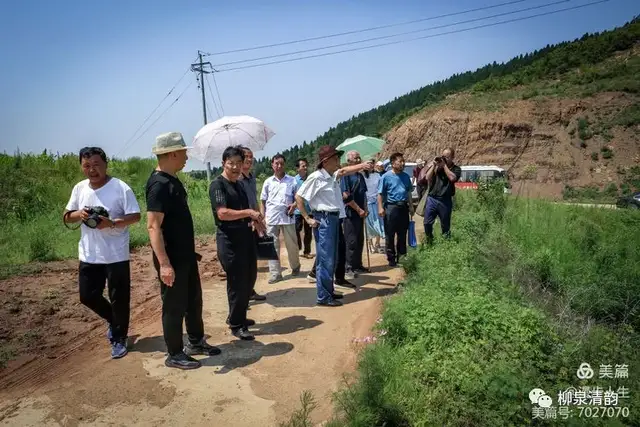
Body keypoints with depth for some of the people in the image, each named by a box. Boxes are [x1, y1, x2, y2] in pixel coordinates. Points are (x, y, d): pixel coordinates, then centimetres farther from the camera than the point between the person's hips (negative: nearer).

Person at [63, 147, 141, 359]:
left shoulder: (121, 188, -12)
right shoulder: (79, 188, 4)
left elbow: (135, 216, -12)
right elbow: (67, 216, 12)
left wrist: (112, 223, -27)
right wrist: (78, 214, -10)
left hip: (116, 256, -5)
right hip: (88, 256, 5)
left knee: (119, 299, 5)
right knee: (87, 296, 14)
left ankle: (119, 339, 24)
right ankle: (114, 321, 40)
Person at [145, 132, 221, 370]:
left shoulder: (173, 180, 10)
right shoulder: (159, 185, -20)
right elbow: (153, 226, -25)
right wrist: (164, 263, -29)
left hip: (186, 254, 10)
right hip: (172, 259, -9)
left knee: (194, 300, 19)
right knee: (174, 306, 5)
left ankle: (196, 342, 35)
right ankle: (175, 355, 21)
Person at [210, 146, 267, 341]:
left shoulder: (239, 185, 15)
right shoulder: (217, 185, -11)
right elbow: (222, 213, -24)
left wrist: (255, 221, 6)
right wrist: (249, 212, -20)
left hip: (246, 237, 9)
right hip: (229, 240, -9)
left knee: (249, 279, 16)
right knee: (237, 283, -1)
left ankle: (239, 317, 33)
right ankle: (236, 325, 15)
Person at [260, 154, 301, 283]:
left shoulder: (292, 180, 2)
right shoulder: (268, 182, 6)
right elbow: (263, 201, 11)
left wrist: (294, 204, -13)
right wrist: (262, 217, 4)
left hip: (287, 217, -1)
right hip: (271, 218, 1)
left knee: (292, 245, 8)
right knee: (273, 246, 3)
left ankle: (295, 266, 31)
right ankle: (275, 273, 10)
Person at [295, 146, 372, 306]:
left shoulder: (333, 176, 11)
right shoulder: (316, 177, -13)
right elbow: (298, 197, -13)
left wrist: (362, 165, -2)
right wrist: (307, 218, -12)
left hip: (334, 218, 9)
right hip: (323, 220, -9)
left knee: (332, 259, 16)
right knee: (325, 259, -6)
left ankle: (328, 291, 28)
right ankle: (323, 297, 3)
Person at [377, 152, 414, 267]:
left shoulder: (406, 176, 11)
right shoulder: (386, 177, -7)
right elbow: (380, 194, -8)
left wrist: (411, 206, 17)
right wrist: (380, 208, -15)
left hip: (403, 207, 6)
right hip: (391, 207, -5)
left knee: (403, 233, 12)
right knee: (390, 235, 1)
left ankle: (402, 256, 25)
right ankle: (391, 258, 10)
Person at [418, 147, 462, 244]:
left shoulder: (456, 169, 2)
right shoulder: (436, 166, 7)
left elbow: (452, 178, -18)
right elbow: (427, 178, -1)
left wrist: (444, 165, -11)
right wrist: (434, 165, -7)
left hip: (445, 200, -2)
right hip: (431, 198, 2)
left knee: (445, 225, 8)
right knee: (427, 223, 2)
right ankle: (429, 242, 19)